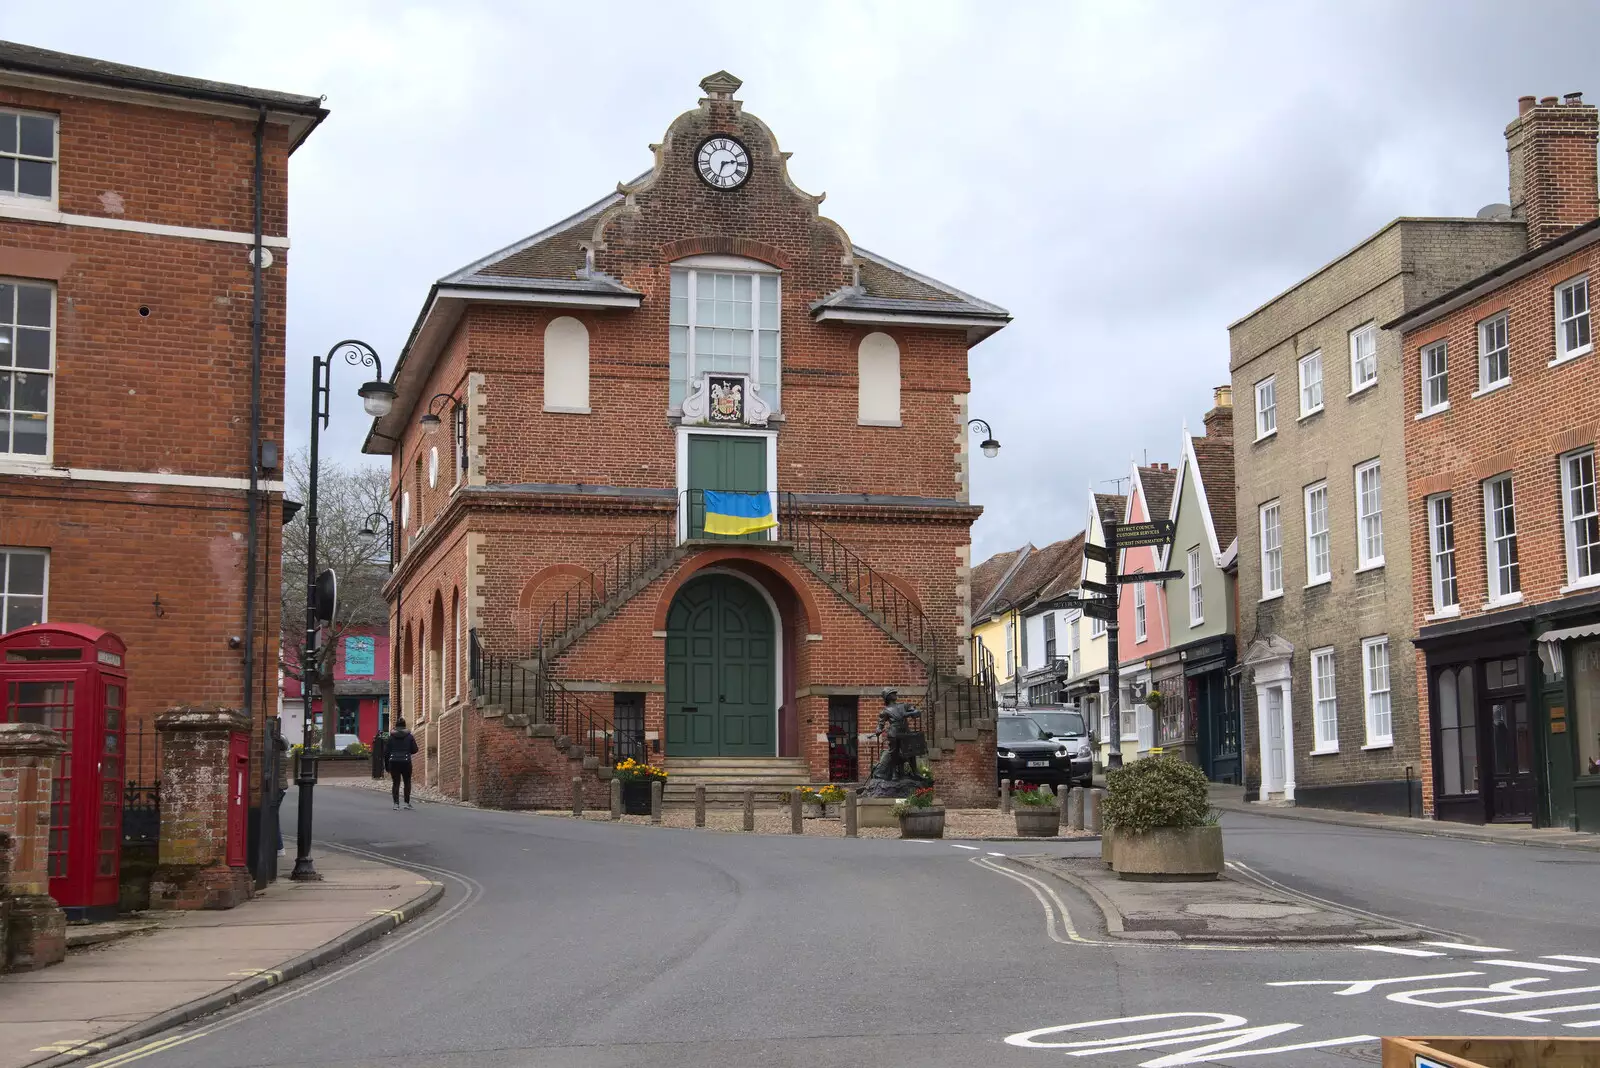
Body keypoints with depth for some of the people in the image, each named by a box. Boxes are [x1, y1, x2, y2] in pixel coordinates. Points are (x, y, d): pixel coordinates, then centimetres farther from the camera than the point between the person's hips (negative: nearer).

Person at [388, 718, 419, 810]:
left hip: (394, 762, 1)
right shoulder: (409, 736, 1)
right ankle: (407, 802, 10)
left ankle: (396, 803, -4)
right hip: (406, 762, -1)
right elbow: (414, 750, 2)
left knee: (395, 783, 3)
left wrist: (387, 766, 10)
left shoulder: (391, 737, 3)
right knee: (407, 782, 13)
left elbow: (387, 751, 4)